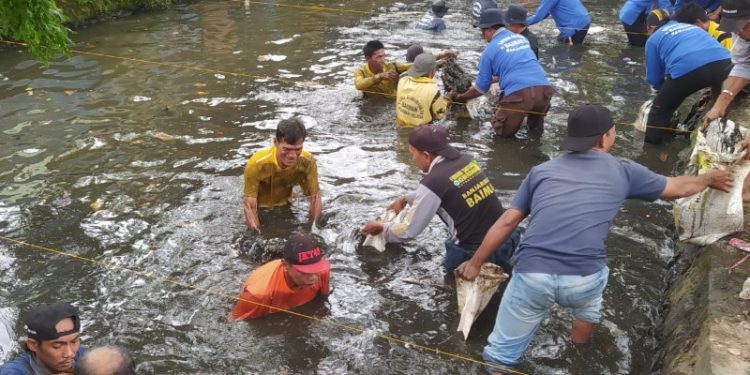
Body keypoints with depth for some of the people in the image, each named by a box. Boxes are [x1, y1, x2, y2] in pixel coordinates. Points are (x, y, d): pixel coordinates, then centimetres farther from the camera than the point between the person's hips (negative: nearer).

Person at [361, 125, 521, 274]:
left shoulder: (433, 182, -19)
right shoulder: (466, 159, 2)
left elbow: (409, 231, -10)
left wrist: (382, 228, 9)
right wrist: (406, 199, 25)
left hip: (475, 249, -5)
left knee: (453, 267, 24)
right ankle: (507, 243, 17)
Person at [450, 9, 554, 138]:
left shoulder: (490, 50, 8)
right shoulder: (521, 38, 22)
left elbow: (481, 88, 14)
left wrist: (460, 97, 30)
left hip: (519, 93, -4)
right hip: (544, 89, 4)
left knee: (502, 131, 15)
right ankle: (536, 122, 12)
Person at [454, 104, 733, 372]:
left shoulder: (542, 170, 16)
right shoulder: (622, 171, 13)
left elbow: (507, 222, 14)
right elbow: (679, 187, 30)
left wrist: (474, 264, 23)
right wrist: (709, 179, 51)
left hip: (532, 276, 0)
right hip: (582, 281, 0)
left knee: (501, 354, 16)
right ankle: (580, 344, 54)